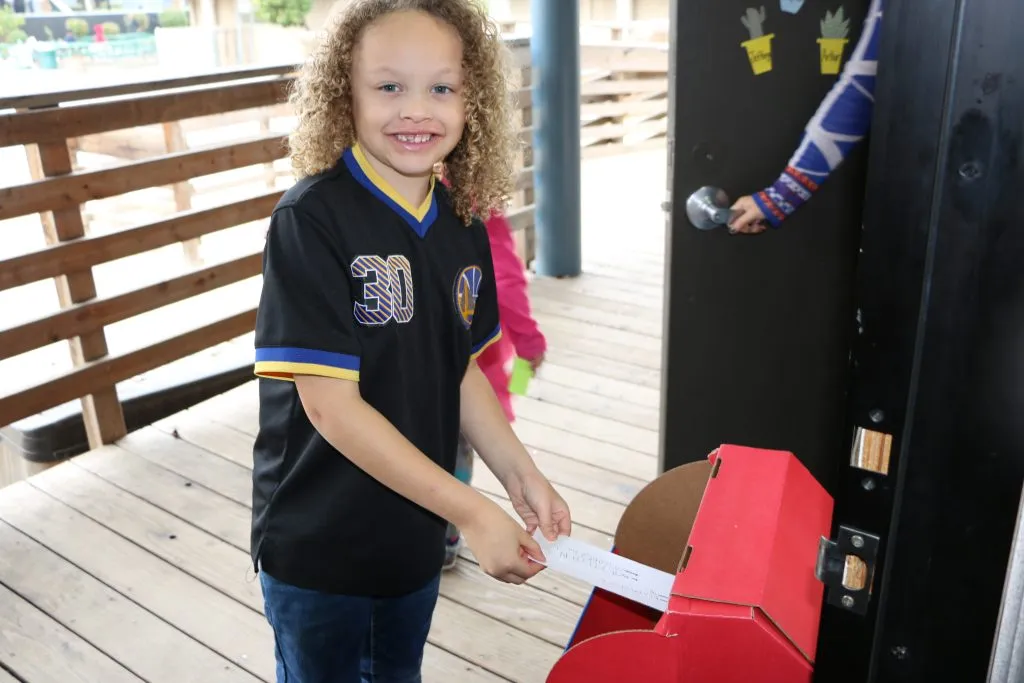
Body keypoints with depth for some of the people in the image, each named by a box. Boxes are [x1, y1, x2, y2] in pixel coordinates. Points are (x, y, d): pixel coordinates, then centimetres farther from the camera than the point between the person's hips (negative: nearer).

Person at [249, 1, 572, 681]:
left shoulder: (462, 225, -4)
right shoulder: (311, 221, -22)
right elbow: (330, 404, -25)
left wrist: (519, 474, -7)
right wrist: (472, 511, -25)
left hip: (416, 534, 5)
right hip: (317, 549, -5)